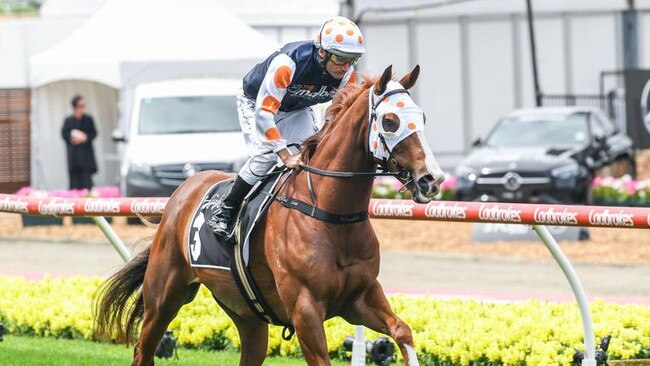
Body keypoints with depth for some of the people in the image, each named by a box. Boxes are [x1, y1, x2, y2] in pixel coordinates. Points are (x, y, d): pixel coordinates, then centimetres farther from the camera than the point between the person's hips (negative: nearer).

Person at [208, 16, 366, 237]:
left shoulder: (347, 75, -23)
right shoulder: (287, 63, -42)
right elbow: (264, 112, -41)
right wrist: (286, 156, -44)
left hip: (296, 110, 6)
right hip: (255, 103, -6)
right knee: (266, 155, -25)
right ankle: (225, 211, -13)